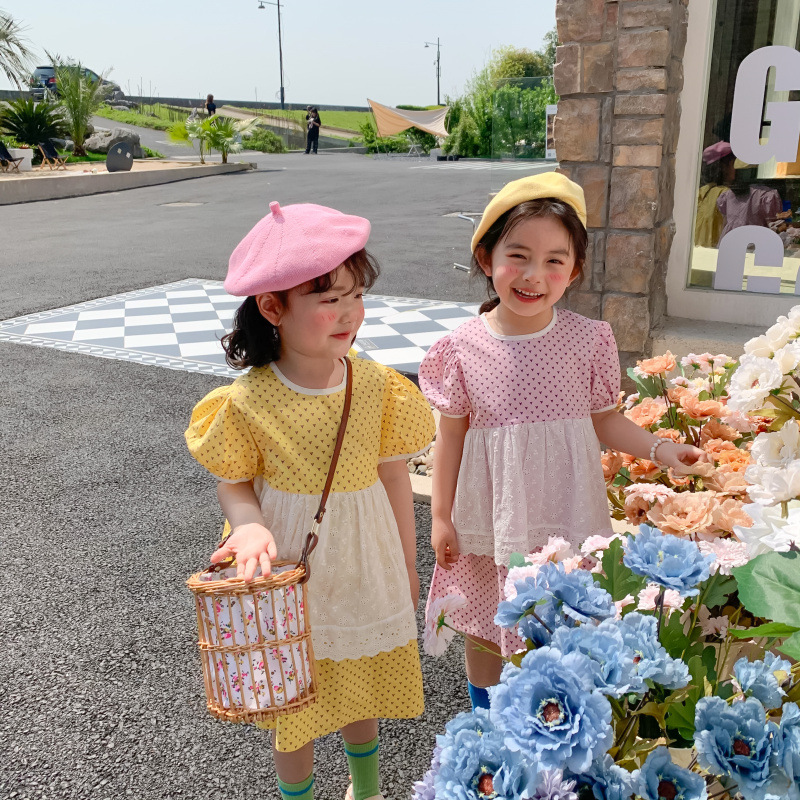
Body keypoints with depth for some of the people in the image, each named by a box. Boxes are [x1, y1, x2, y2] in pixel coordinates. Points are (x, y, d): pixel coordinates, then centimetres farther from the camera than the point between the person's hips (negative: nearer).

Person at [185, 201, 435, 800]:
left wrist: (406, 568, 6)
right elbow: (234, 483, -6)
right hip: (288, 567, -2)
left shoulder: (378, 386, -13)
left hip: (363, 561, 2)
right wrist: (249, 525, -29)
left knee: (362, 681, 24)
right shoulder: (247, 401, -20)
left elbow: (394, 477, -3)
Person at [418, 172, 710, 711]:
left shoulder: (589, 339, -8)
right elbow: (451, 435, -1)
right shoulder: (462, 348, -9)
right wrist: (441, 515, 2)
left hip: (565, 514, 0)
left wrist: (659, 448, -11)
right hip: (489, 515, 1)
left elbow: (604, 420, 4)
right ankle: (484, 719, 44)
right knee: (484, 625, 17)